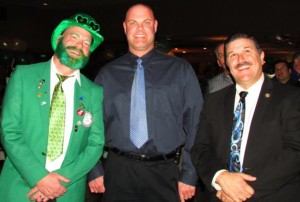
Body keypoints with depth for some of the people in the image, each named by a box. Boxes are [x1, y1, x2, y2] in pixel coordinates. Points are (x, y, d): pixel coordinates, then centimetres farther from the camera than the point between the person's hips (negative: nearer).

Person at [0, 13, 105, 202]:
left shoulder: (95, 92, 1)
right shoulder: (23, 75, -3)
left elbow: (96, 144, -1)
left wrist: (63, 179, -13)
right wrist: (39, 177, -17)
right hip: (20, 186, -1)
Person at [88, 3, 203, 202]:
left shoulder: (180, 70, 2)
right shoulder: (107, 74, 6)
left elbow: (194, 123, -1)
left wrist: (189, 175, -4)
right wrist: (95, 170, 2)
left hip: (165, 173, -1)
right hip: (118, 171, 1)